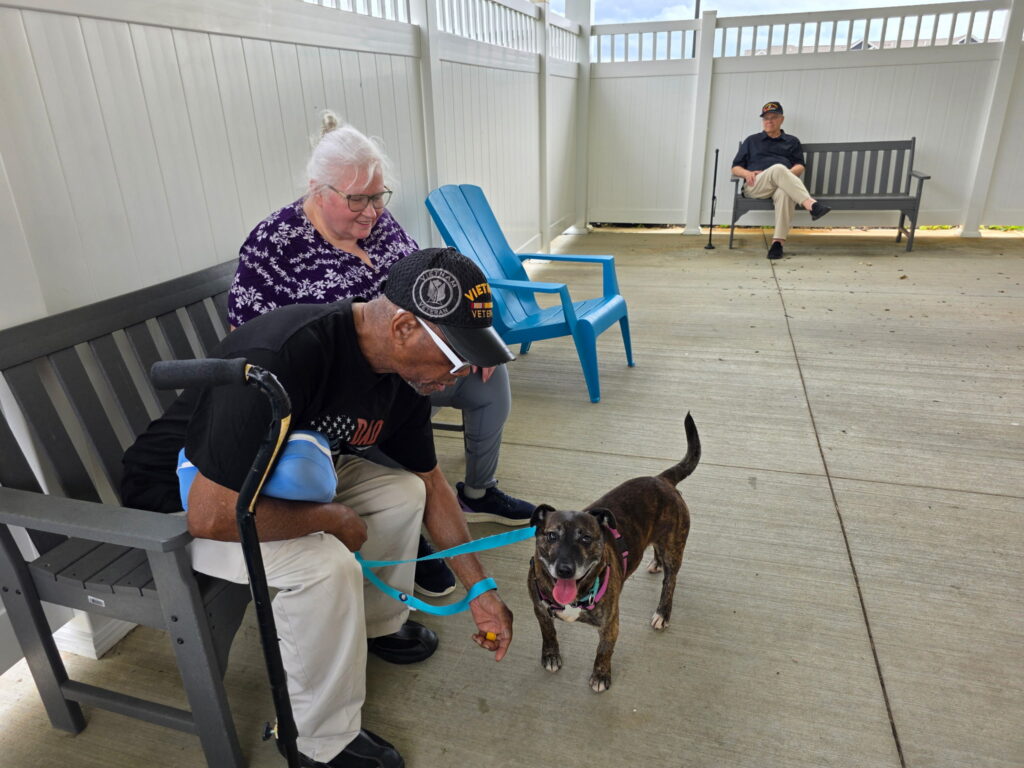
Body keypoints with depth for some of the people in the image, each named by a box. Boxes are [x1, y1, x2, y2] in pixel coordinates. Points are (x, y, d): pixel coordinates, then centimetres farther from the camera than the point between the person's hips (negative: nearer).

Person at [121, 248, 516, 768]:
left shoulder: (405, 368, -13)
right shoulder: (281, 359, -39)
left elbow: (429, 480, 0)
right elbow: (213, 515, -38)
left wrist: (480, 591, 2)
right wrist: (335, 519, -22)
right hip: (181, 501, -7)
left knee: (402, 492, -2)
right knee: (325, 563, -29)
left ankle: (376, 624, 23)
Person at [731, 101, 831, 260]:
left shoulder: (792, 141, 29)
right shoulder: (752, 140, 29)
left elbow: (800, 167, 16)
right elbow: (735, 168, 20)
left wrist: (787, 174, -8)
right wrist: (747, 173, -4)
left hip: (782, 186, 1)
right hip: (754, 187, -1)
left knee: (785, 192, -41)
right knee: (778, 168, -37)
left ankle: (778, 241, -51)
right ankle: (812, 205, -55)